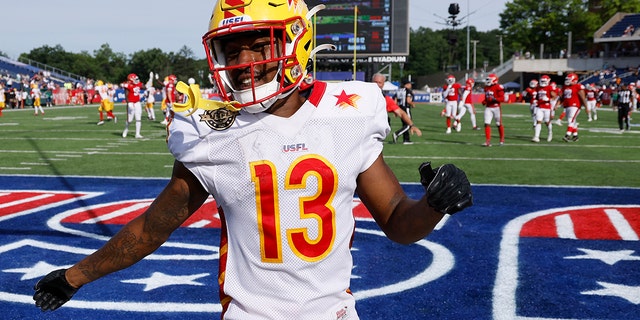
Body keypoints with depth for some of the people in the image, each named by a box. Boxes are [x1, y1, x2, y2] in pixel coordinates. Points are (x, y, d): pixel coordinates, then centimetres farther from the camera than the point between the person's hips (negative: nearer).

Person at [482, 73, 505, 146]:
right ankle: (488, 141, -6)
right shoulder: (486, 87, 11)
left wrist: (494, 99, -24)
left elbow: (502, 98, -13)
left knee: (499, 124, 7)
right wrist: (484, 101, 4)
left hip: (496, 107, -5)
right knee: (487, 124, -7)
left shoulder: (498, 87, -11)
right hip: (488, 108, 5)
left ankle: (502, 139, 25)